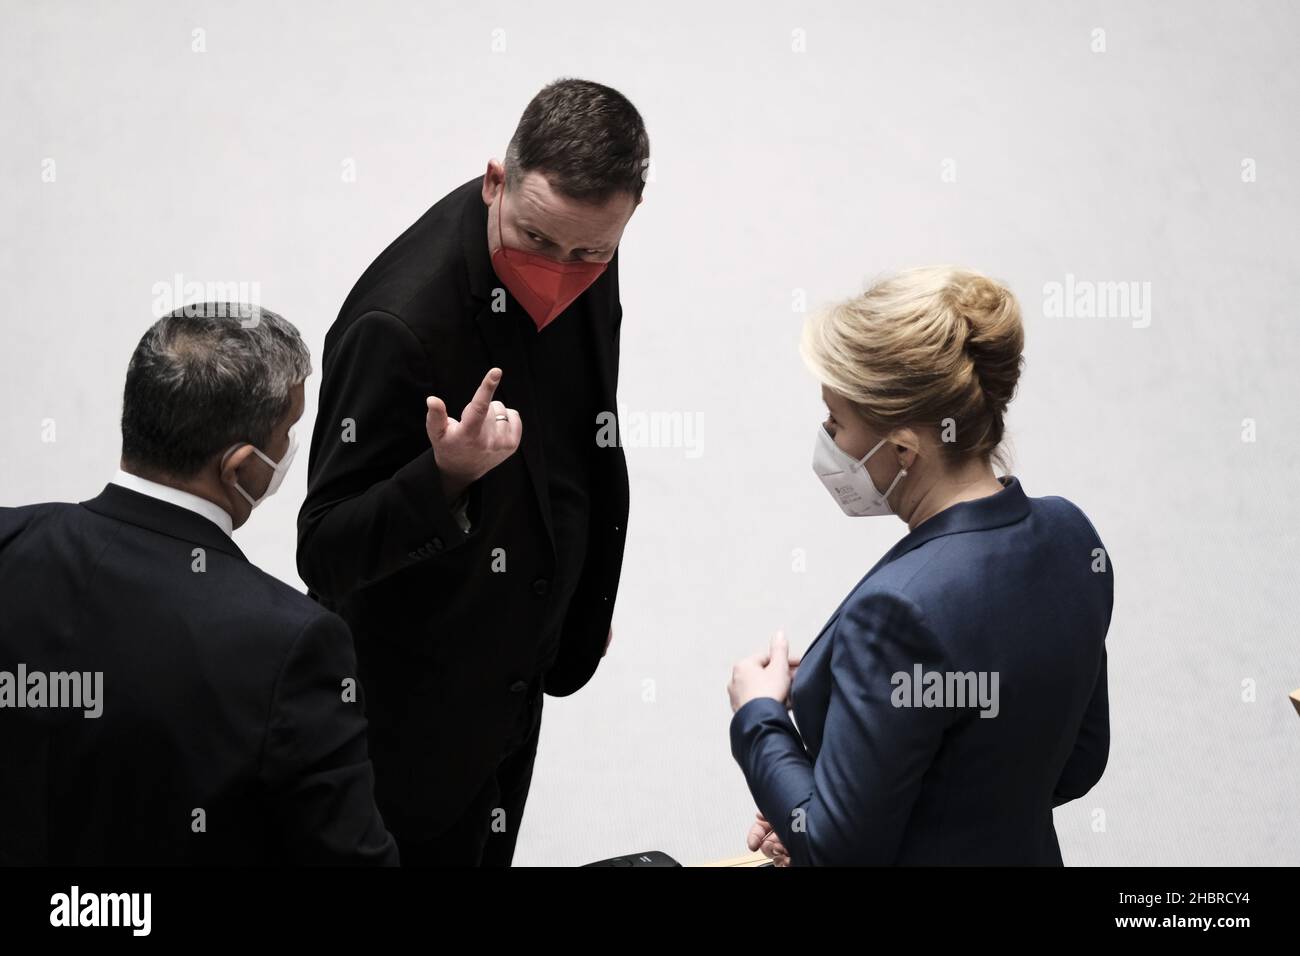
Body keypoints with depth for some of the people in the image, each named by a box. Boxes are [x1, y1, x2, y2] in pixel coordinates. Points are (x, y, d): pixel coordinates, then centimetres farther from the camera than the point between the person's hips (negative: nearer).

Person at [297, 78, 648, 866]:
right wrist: (445, 475, -45)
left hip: (517, 677, 7)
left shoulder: (583, 256, -9)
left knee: (488, 853, 22)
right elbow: (325, 553, -27)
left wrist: (583, 613, 18)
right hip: (413, 709, -7)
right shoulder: (399, 320, -33)